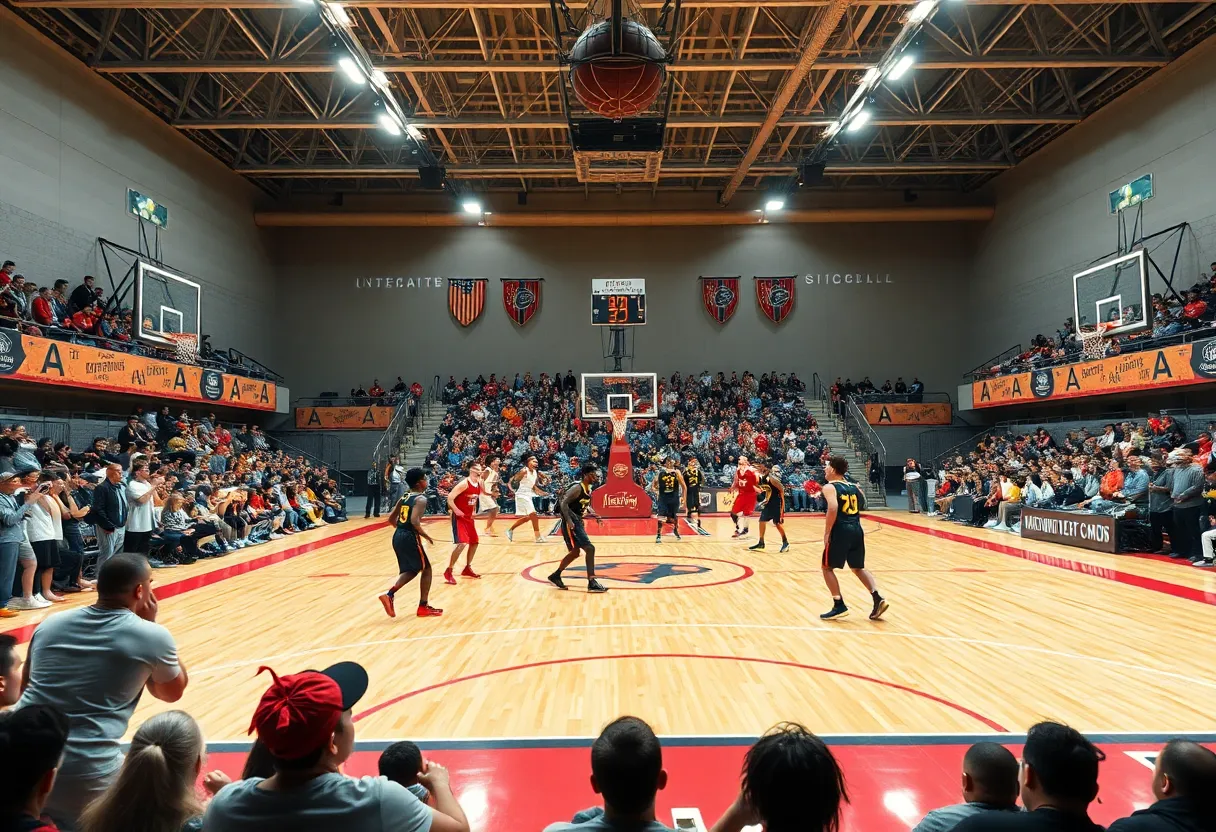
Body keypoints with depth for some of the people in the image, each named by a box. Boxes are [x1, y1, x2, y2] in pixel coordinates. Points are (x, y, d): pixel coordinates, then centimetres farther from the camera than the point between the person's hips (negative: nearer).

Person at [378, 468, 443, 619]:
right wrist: (425, 535, -12)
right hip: (410, 537, -8)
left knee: (410, 570, 19)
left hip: (398, 535, 8)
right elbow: (414, 520, -24)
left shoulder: (404, 497, 15)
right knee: (426, 568, 8)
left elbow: (392, 518, 18)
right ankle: (423, 607, 12)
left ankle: (389, 594, -1)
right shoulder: (421, 499, -11)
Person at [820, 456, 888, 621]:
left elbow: (833, 509, -20)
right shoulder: (854, 487, 16)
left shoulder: (829, 487, -5)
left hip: (840, 531, -6)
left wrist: (827, 533, -15)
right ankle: (878, 598, 5)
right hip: (857, 530, 7)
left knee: (827, 568, 9)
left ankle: (839, 606, 4)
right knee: (858, 568, 20)